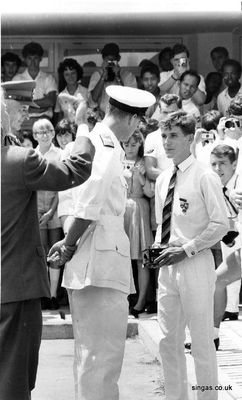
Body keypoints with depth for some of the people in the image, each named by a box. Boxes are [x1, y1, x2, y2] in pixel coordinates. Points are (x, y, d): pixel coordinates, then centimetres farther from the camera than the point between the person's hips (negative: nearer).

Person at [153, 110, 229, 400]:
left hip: (195, 265, -7)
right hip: (168, 267, 7)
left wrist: (186, 250, -14)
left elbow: (220, 225, -11)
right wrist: (158, 247, 4)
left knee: (202, 343, -1)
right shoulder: (163, 180, 12)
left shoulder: (205, 178, -9)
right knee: (169, 342, 11)